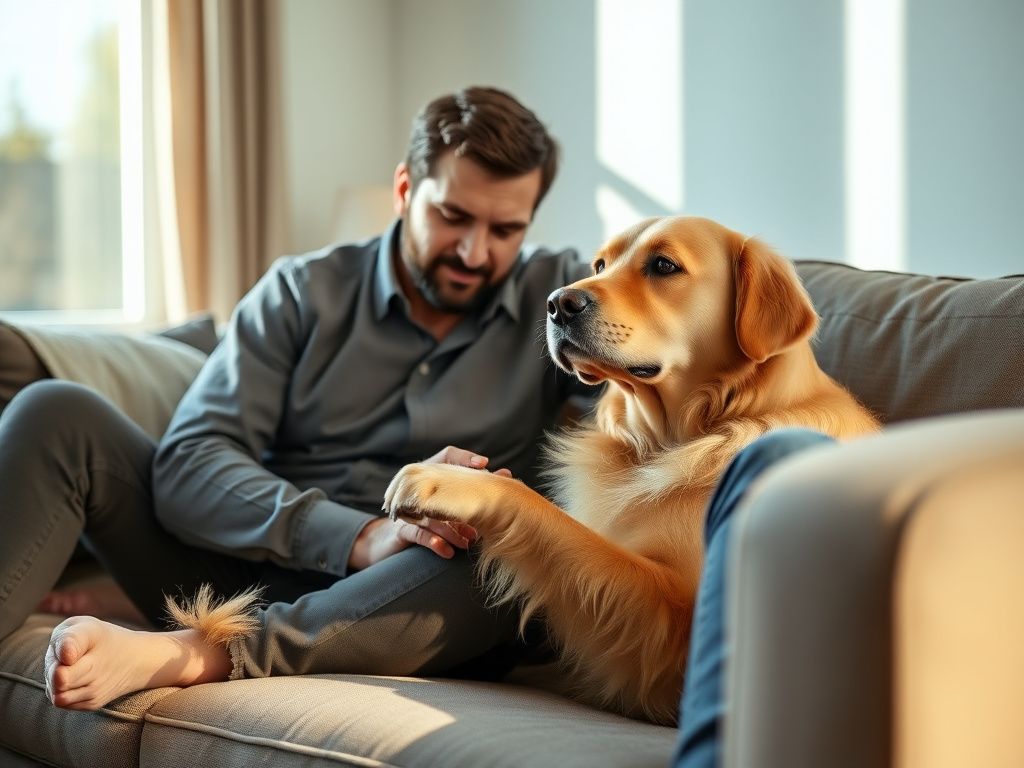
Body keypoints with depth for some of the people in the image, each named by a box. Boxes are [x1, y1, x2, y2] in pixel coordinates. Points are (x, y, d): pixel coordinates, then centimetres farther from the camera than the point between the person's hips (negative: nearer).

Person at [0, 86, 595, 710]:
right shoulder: (305, 291, 6)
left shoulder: (554, 296, 10)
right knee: (58, 416, -16)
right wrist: (367, 537, -23)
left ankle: (180, 656, -39)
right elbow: (188, 464, -8)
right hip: (246, 572, 1)